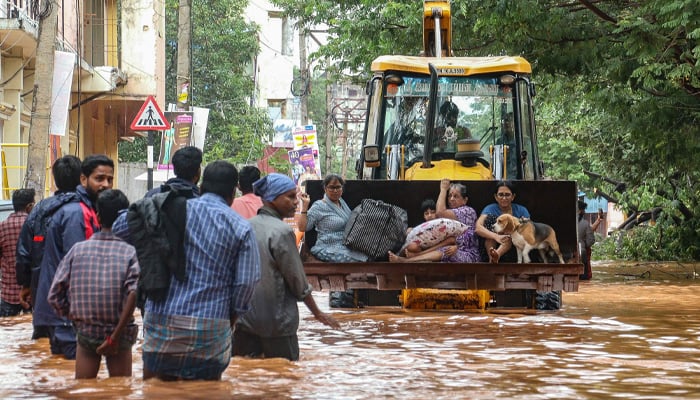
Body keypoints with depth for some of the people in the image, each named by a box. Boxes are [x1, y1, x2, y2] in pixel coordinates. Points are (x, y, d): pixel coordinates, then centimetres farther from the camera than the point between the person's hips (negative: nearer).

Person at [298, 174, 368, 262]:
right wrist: (305, 205, -16)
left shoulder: (342, 202, 16)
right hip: (330, 250, -7)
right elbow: (302, 228, -9)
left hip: (348, 247, 7)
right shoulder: (319, 206, -4)